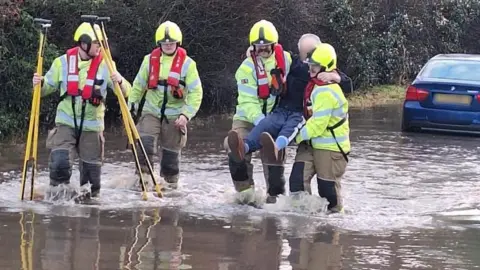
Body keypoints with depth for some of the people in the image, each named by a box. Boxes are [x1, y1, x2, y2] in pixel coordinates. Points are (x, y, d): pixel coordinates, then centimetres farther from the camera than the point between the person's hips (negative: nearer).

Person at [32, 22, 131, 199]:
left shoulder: (104, 65, -5)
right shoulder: (63, 62, -3)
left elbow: (126, 93, -7)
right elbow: (48, 88, 8)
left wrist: (120, 81, -29)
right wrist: (40, 84, -15)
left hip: (92, 125, 1)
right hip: (66, 122, -1)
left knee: (91, 168, 8)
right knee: (60, 162, -17)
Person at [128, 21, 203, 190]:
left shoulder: (187, 64, -7)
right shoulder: (150, 60, 0)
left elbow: (196, 93, -7)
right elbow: (139, 85, 11)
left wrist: (186, 114, -16)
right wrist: (132, 105, 10)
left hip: (174, 115, -1)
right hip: (151, 111, 1)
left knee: (171, 152, 8)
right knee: (144, 143, -21)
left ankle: (170, 183, 25)